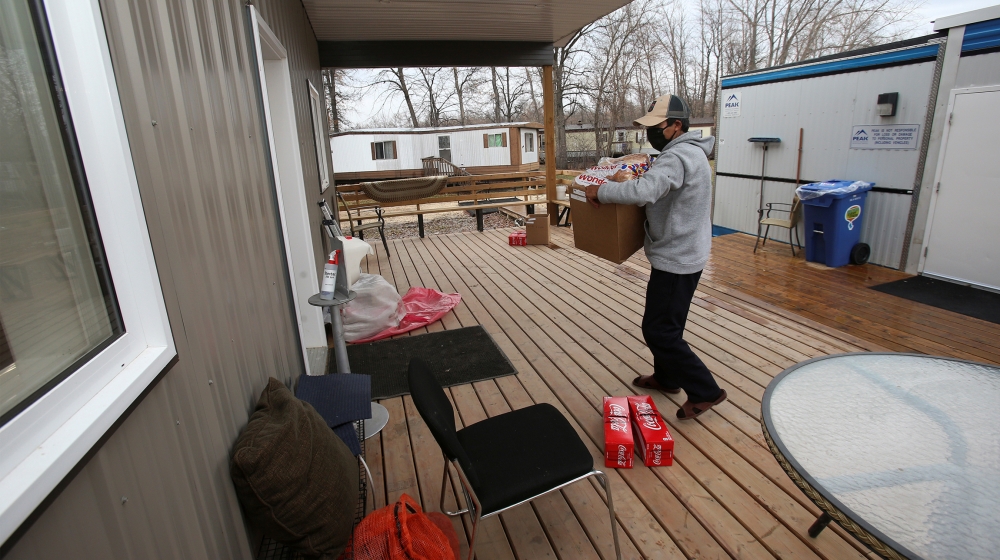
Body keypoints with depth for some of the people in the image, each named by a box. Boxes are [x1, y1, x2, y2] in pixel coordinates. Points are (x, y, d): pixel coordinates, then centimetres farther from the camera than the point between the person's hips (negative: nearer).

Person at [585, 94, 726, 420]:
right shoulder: (690, 151, 13)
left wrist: (601, 190, -24)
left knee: (659, 330, -3)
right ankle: (667, 377, 38)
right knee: (665, 323, 22)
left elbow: (643, 192, -38)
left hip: (676, 259, -11)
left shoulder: (677, 156, -22)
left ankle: (704, 391, 9)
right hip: (681, 253, 11)